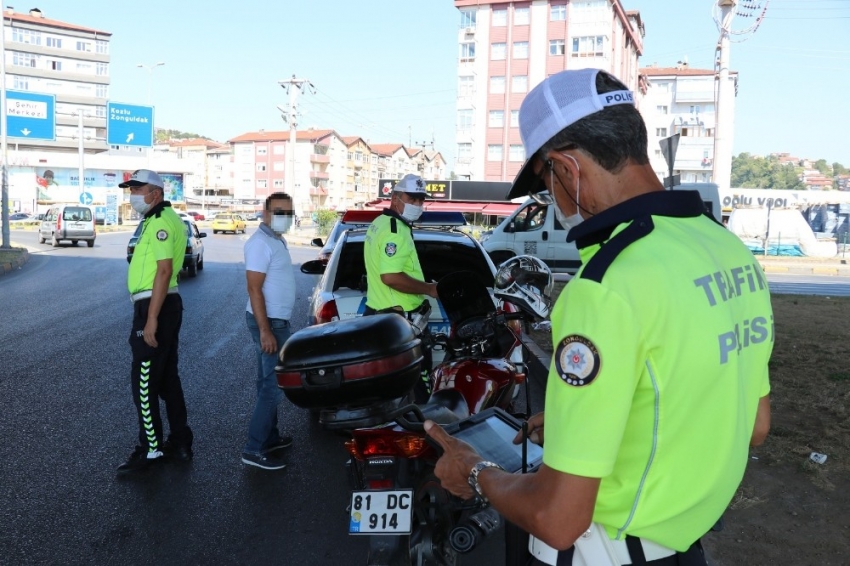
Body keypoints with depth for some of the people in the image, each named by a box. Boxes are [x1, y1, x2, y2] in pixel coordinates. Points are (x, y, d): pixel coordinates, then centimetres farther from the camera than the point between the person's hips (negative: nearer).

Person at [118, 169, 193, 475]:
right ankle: (180, 441, 24)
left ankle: (151, 449, 7)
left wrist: (151, 319, -24)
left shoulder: (161, 221, -14)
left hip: (155, 306, -10)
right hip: (164, 305, 10)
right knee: (167, 377, 15)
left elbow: (164, 270, -22)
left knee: (144, 380, -3)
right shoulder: (159, 219, 18)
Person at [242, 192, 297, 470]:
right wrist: (265, 330, -25)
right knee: (274, 385, -9)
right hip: (270, 322, -10)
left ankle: (269, 437, 26)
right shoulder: (261, 242, -17)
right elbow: (254, 289, -22)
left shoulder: (275, 240, 14)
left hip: (276, 320, 10)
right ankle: (254, 449, -4)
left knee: (269, 383, 16)